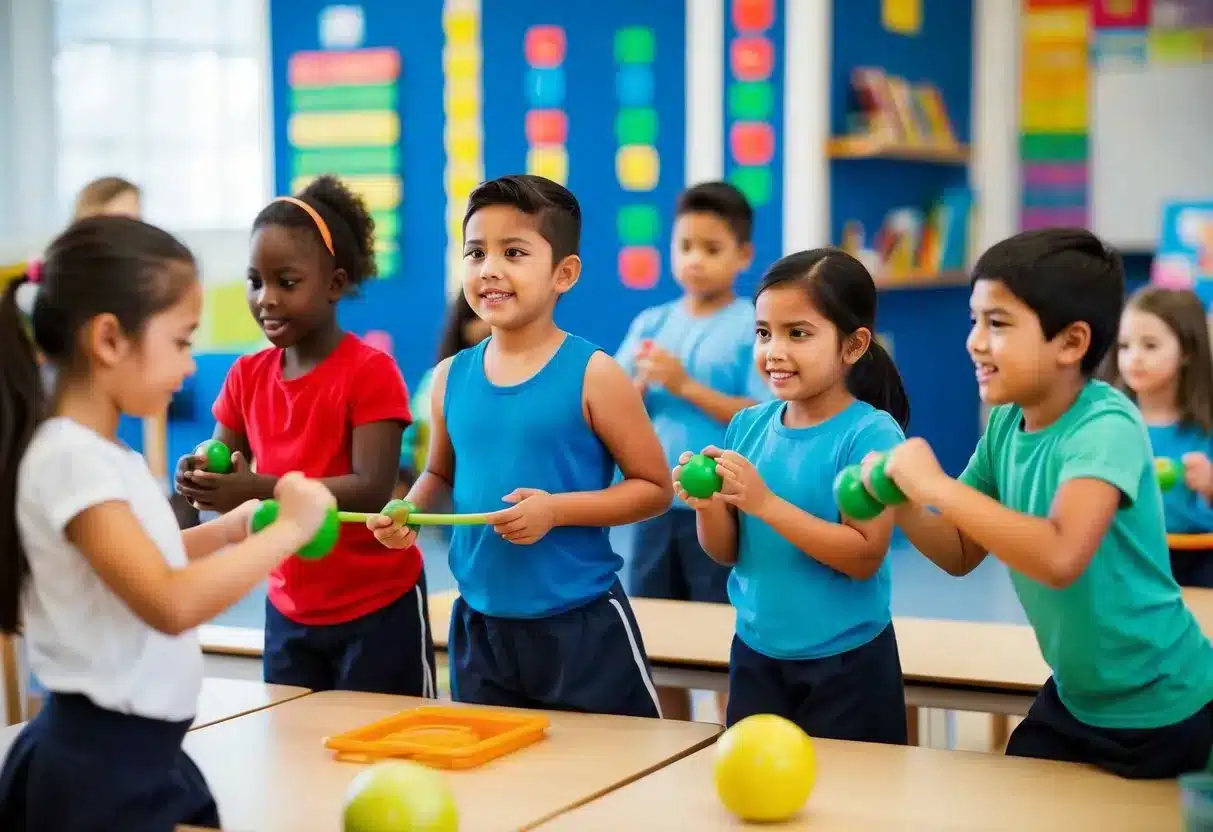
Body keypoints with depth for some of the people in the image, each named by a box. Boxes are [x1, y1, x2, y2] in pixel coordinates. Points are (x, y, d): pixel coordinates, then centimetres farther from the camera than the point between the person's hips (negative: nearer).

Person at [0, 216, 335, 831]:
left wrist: (223, 533, 12)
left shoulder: (103, 453, 8)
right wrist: (287, 529, -21)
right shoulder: (72, 458, -21)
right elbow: (171, 605, -30)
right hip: (102, 761, -9)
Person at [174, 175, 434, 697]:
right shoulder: (246, 376, 3)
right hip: (288, 608, 6)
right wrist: (200, 478, -20)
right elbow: (223, 465, 6)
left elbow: (373, 490, -23)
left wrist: (260, 488, -33)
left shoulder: (371, 372, -15)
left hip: (377, 607, -5)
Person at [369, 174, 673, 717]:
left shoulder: (592, 374, -11)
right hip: (478, 624, 5)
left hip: (580, 625, -5)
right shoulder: (451, 377, 2)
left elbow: (654, 487, -7)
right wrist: (408, 513, -2)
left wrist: (557, 509, -19)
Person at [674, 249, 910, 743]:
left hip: (847, 665, -5)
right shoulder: (749, 425, 0)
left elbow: (865, 558, -20)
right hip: (756, 654, 5)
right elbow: (728, 553, 6)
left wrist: (764, 502, -26)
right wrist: (707, 504, -16)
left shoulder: (872, 433, -15)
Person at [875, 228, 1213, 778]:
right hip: (1075, 698, 7)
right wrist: (900, 501, -14)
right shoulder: (1005, 424, -5)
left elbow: (1060, 557, -43)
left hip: (1162, 715, -7)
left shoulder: (1106, 426, -27)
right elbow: (962, 554, 6)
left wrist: (935, 486, -36)